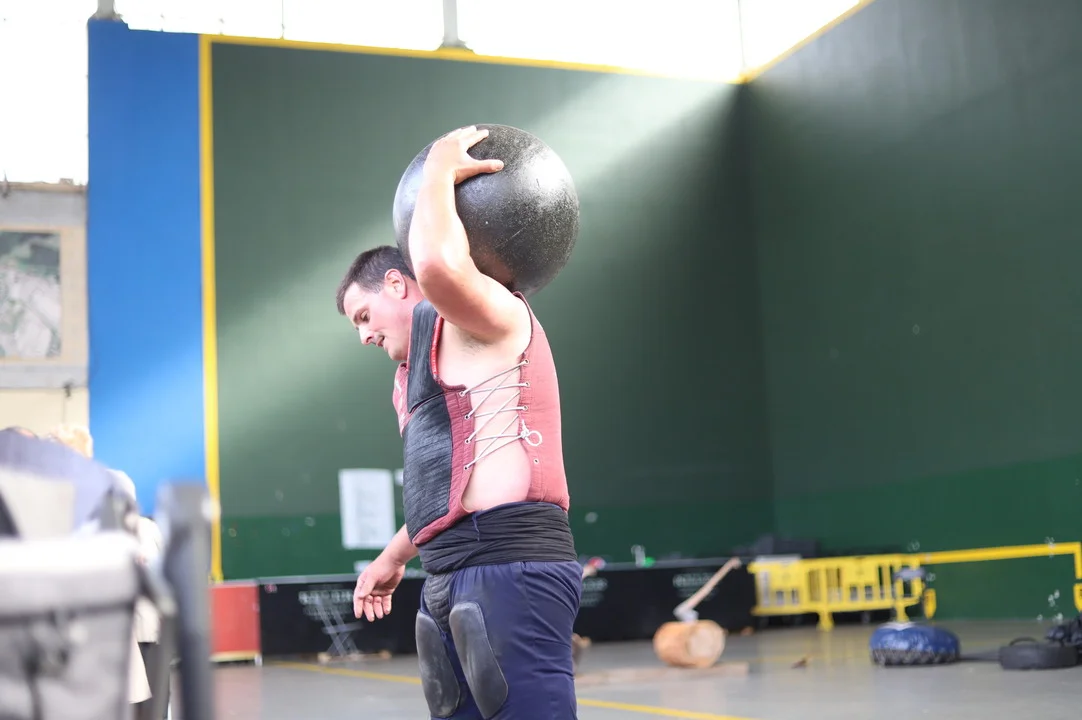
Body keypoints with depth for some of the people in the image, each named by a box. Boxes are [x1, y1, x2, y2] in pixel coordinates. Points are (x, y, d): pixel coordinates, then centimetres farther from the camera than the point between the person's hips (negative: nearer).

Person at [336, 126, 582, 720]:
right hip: (453, 580, 10)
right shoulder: (428, 360, 26)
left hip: (509, 569, -10)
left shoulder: (486, 321, -2)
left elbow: (438, 266, -26)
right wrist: (393, 557, 43)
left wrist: (439, 171, -10)